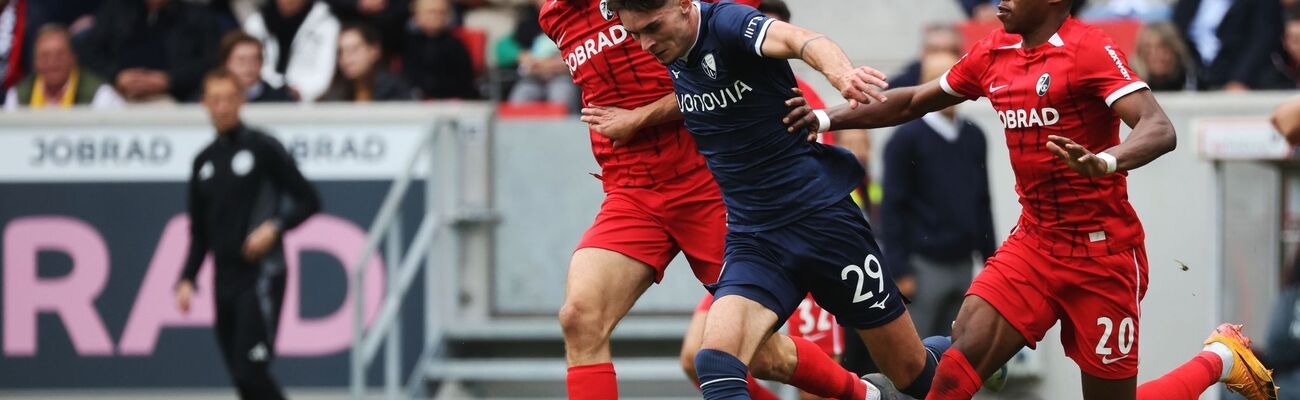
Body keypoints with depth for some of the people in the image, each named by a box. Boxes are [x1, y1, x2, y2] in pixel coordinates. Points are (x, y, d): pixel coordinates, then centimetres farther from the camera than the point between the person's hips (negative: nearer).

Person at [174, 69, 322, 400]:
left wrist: (275, 228, -17)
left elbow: (308, 201, -2)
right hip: (225, 279, 6)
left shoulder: (263, 148, -3)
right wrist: (187, 279, 8)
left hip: (261, 275, -6)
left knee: (250, 372, -15)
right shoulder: (204, 161, 14)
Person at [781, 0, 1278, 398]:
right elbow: (913, 102, 20)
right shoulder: (994, 53, 6)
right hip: (1033, 240, 6)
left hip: (1101, 253, -5)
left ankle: (1219, 358, 28)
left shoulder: (1088, 48, -15)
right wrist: (828, 118, 10)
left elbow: (1159, 129, -26)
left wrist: (1105, 161, -46)